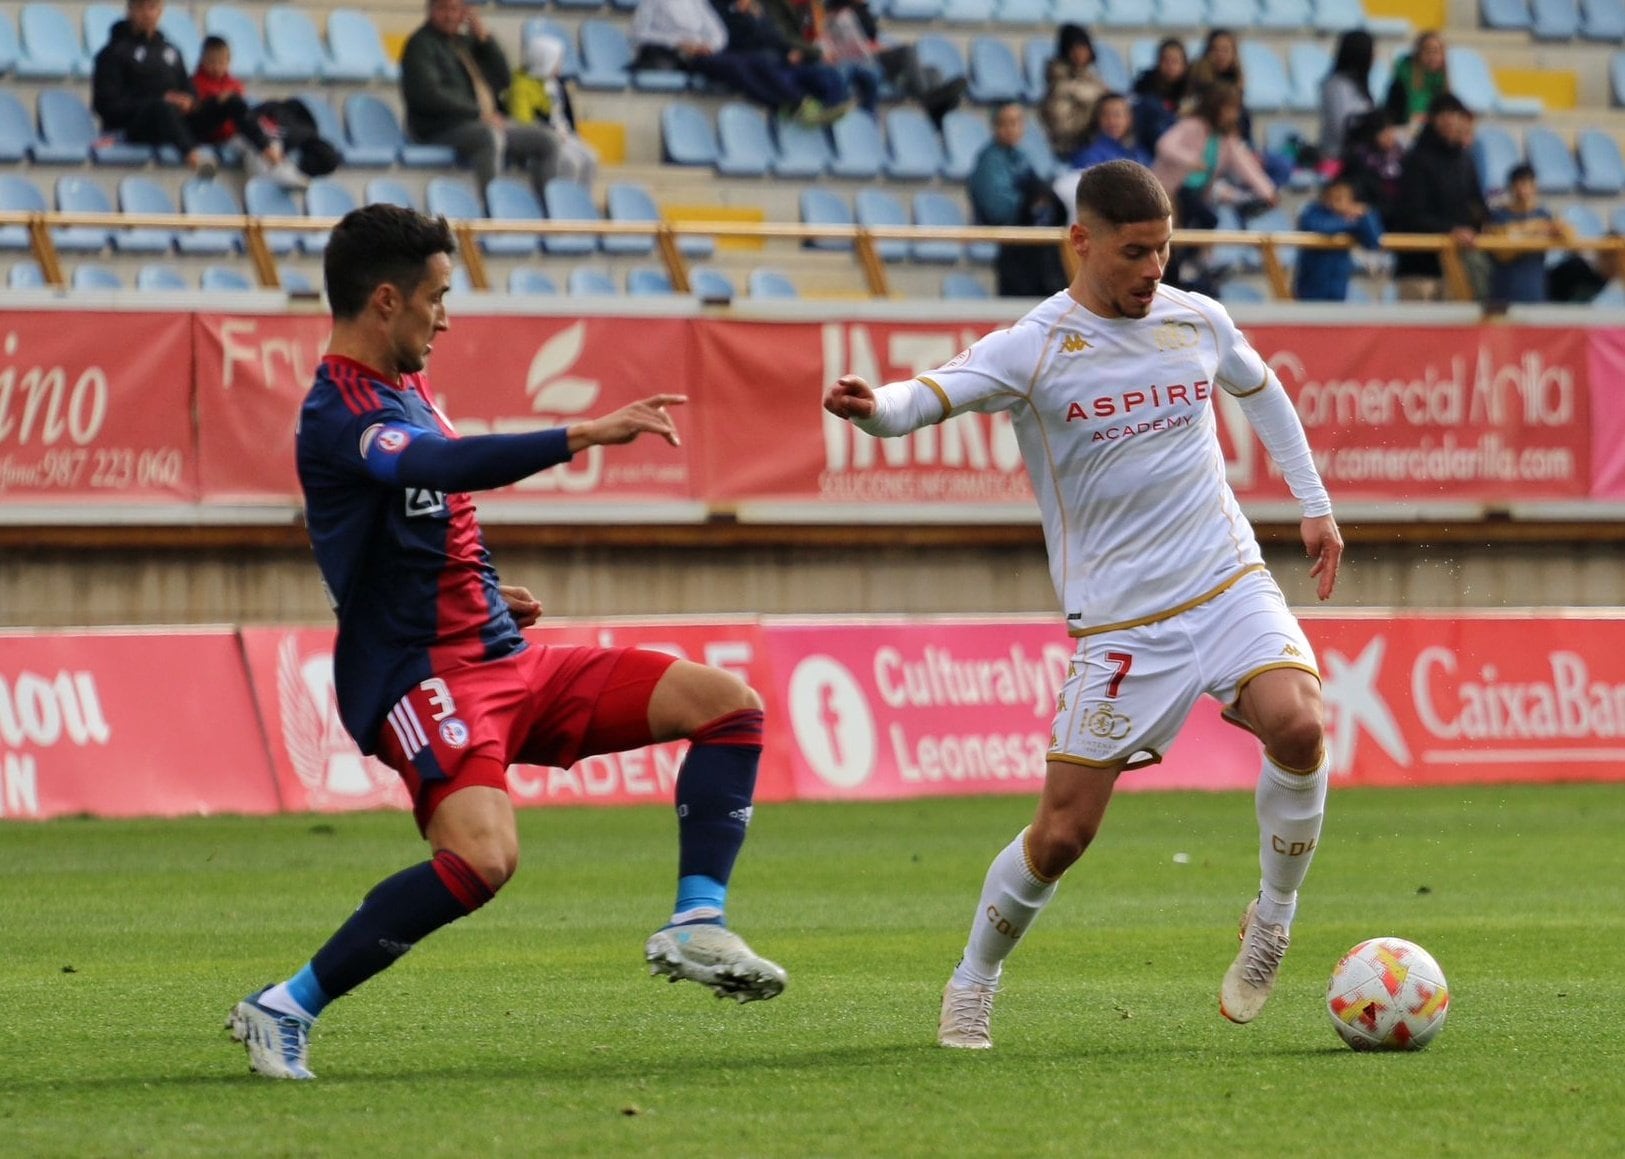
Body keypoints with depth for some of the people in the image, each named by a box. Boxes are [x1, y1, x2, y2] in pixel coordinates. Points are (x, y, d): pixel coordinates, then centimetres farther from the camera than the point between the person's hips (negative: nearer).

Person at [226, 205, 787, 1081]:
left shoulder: (403, 390, 17)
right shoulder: (339, 414, -15)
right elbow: (446, 466, -36)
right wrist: (586, 435, -40)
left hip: (505, 661, 10)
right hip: (420, 674, -10)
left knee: (728, 704, 1)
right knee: (483, 856, -33)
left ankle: (696, 925, -6)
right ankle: (282, 1010, -21)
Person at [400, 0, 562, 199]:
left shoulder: (467, 40, 19)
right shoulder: (421, 44, -1)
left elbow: (504, 81, 14)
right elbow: (428, 95, -16)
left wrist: (485, 38, 3)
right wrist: (480, 113, -19)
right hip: (442, 129, -8)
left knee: (546, 138, -4)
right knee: (490, 137, -38)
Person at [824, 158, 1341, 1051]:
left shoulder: (1198, 322, 5)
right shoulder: (1035, 348, -10)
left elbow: (1260, 390, 26)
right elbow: (932, 395, -25)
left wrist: (1314, 503, 26)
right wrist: (872, 407, -48)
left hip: (1228, 583, 3)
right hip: (1117, 617, -3)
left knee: (1296, 723, -26)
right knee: (1064, 829, -4)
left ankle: (1273, 921, -2)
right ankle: (972, 984, 20)